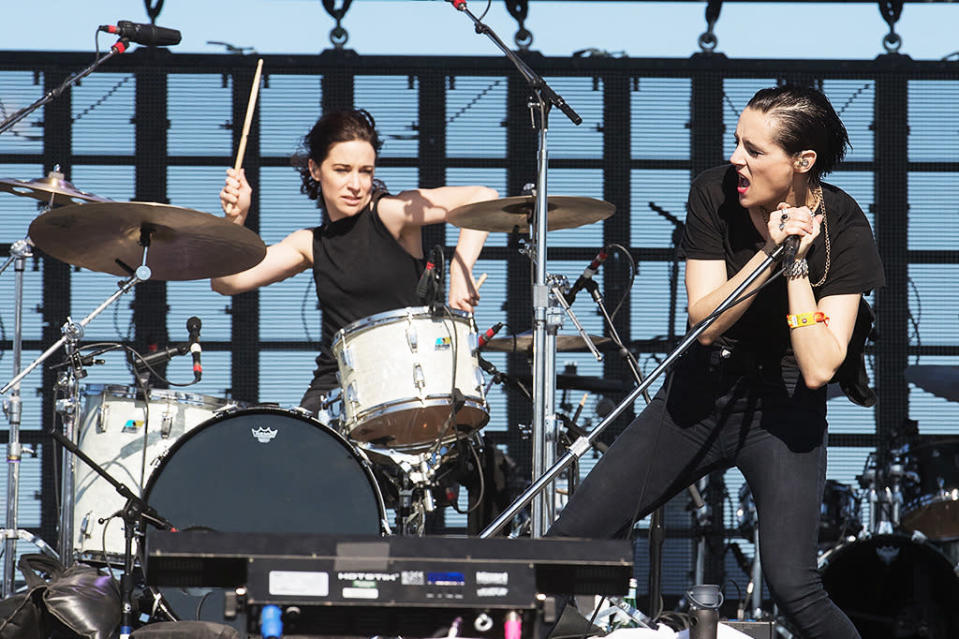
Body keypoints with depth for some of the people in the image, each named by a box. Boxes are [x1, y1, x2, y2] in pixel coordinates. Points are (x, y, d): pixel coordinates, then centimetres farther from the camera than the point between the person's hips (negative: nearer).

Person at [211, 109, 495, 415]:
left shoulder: (389, 213, -4)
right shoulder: (311, 244, 14)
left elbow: (483, 198, -14)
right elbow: (227, 281, 9)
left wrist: (460, 271, -24)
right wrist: (235, 219, -6)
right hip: (334, 385, 4)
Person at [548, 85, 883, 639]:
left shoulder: (843, 228, -16)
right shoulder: (715, 194, -9)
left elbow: (819, 369, -23)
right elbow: (705, 322, -16)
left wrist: (797, 265, -27)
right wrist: (770, 253, -26)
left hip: (782, 408, -3)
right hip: (700, 392, 4)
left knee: (794, 588, -19)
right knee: (574, 537, -4)